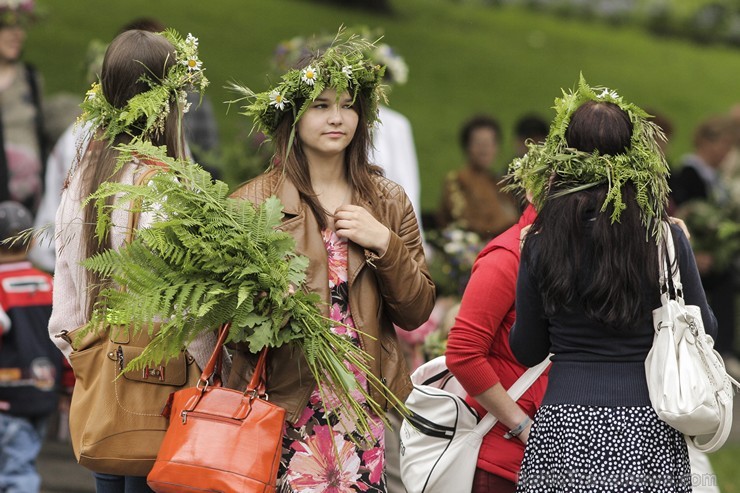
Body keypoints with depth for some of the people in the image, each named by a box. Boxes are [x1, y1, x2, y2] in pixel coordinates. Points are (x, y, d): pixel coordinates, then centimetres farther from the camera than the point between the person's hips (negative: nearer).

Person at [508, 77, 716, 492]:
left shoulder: (540, 245, -4)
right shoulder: (668, 240, -8)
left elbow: (528, 351, 5)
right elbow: (705, 330, 6)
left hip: (565, 429, 1)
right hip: (647, 428, -1)